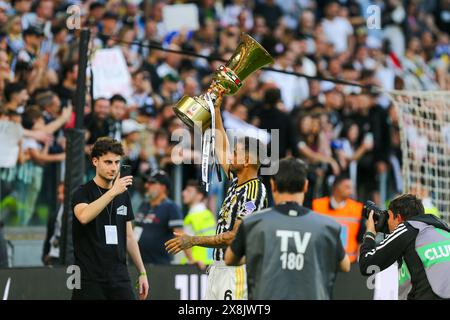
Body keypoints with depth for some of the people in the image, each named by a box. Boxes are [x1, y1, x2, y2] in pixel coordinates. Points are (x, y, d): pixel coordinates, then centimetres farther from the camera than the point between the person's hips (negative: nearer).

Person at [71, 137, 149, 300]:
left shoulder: (123, 195, 11)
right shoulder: (83, 193, -6)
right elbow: (84, 216, -29)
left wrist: (142, 272, 14)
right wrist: (113, 192, -33)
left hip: (120, 278, 5)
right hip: (90, 279, -5)